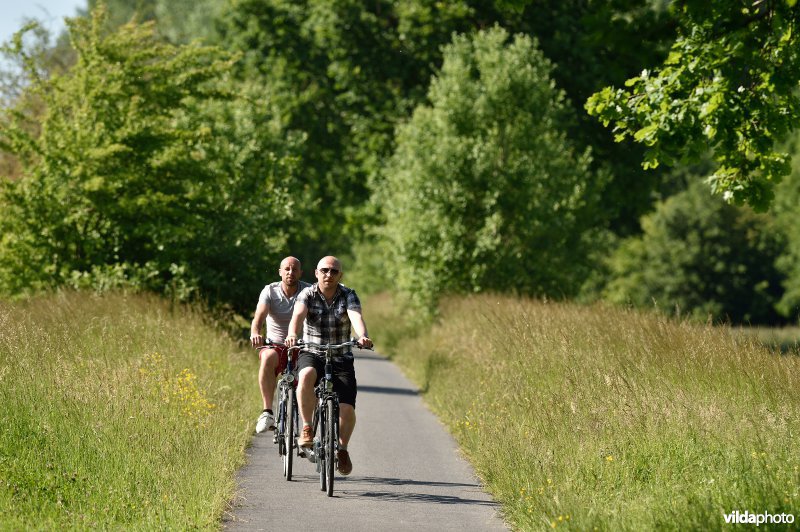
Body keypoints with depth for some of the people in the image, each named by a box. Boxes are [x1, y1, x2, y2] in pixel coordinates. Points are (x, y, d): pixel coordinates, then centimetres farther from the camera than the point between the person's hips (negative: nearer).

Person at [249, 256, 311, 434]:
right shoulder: (270, 291, -3)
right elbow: (259, 316, -18)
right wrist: (255, 333, -41)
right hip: (275, 346, 0)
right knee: (267, 358, -36)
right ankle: (267, 412, -36)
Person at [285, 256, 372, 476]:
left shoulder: (348, 296, -3)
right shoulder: (307, 294, -3)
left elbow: (356, 317, -22)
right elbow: (298, 314, -23)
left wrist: (362, 336, -44)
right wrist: (292, 335, -45)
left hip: (341, 358, 1)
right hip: (311, 354, -1)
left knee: (347, 409, -14)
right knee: (307, 375, -37)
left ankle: (342, 448, 15)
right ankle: (307, 428, -23)